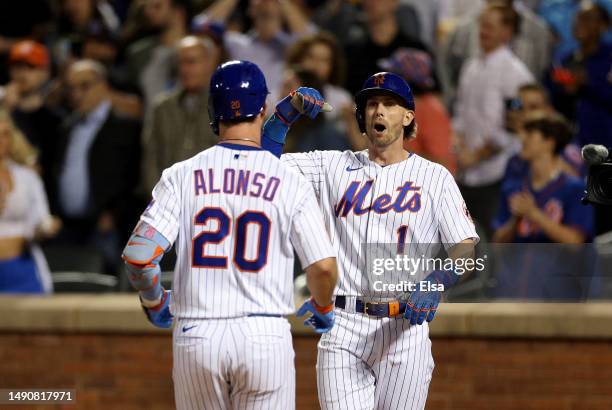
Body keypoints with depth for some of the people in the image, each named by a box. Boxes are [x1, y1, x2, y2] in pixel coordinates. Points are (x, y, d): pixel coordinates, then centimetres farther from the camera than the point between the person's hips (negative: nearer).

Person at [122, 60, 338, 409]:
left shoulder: (182, 176, 1)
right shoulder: (291, 183, -1)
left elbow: (138, 255, -7)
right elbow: (324, 266, -5)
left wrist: (154, 301, 13)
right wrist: (323, 309, 16)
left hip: (196, 337, 2)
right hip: (265, 336, -2)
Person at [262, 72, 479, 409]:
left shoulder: (435, 177, 8)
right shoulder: (334, 166, 13)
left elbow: (465, 246, -1)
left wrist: (437, 282, -21)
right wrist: (285, 113, -8)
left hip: (406, 329, -1)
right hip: (343, 328, 1)